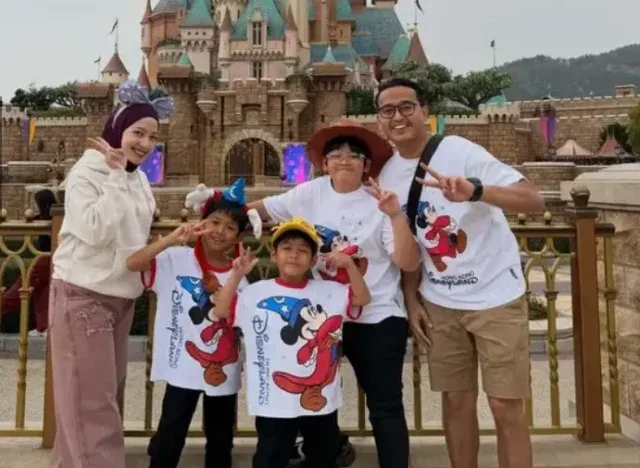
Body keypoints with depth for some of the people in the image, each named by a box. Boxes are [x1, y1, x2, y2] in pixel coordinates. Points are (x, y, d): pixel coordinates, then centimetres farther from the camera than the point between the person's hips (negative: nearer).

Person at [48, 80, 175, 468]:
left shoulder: (138, 178, 8)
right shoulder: (87, 172, -14)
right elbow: (95, 231, -27)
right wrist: (115, 176, -22)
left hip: (122, 296, 8)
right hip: (82, 296, -8)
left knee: (108, 393, 17)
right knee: (90, 399, -5)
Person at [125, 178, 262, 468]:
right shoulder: (176, 259, -7)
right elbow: (132, 264, -22)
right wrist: (171, 239, -29)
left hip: (223, 372, 4)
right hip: (183, 368, -4)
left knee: (221, 441, 17)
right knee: (169, 438, 1)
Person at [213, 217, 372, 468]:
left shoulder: (329, 291, 4)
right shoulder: (257, 292, -3)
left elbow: (363, 298, 2)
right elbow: (220, 311, -7)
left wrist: (350, 264, -9)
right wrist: (237, 274, -17)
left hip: (321, 399, 3)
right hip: (275, 402, -3)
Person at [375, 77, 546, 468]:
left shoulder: (461, 151, -15)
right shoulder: (388, 175, 2)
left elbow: (535, 201, -23)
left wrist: (475, 190, -40)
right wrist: (411, 301, 4)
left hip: (495, 296, -5)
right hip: (439, 303, 5)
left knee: (506, 407, 0)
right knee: (456, 402, 14)